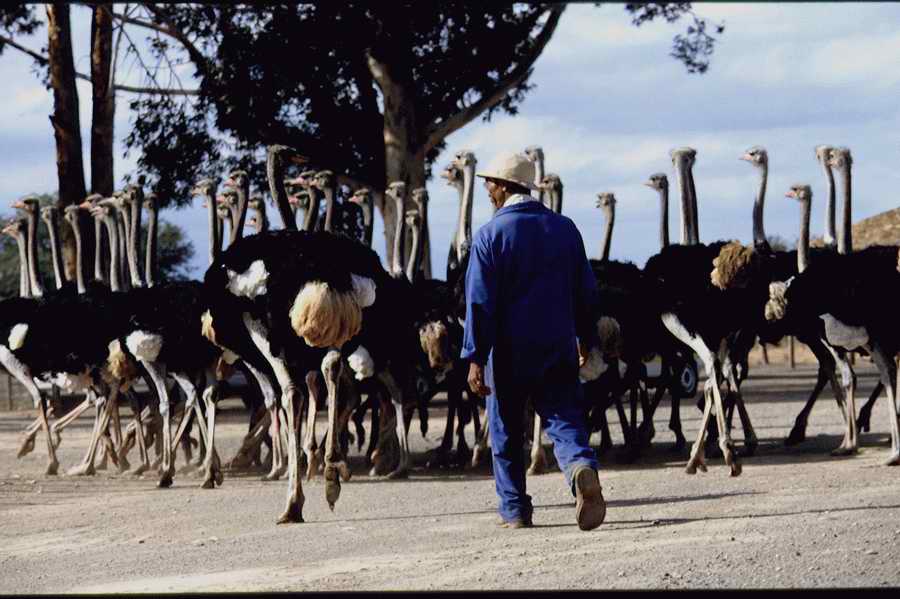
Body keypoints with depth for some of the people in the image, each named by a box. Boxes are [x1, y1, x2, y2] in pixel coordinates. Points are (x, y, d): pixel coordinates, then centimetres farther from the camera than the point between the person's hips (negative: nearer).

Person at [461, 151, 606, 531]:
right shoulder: (564, 228, 6)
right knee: (564, 419, 0)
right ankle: (582, 468, -30)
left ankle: (514, 511, 15)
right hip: (558, 348, 3)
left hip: (508, 350, -3)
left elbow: (480, 302, -12)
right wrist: (585, 339, 23)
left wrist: (475, 358, -12)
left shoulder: (490, 235, -8)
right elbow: (586, 291, 11)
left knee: (506, 432, 10)